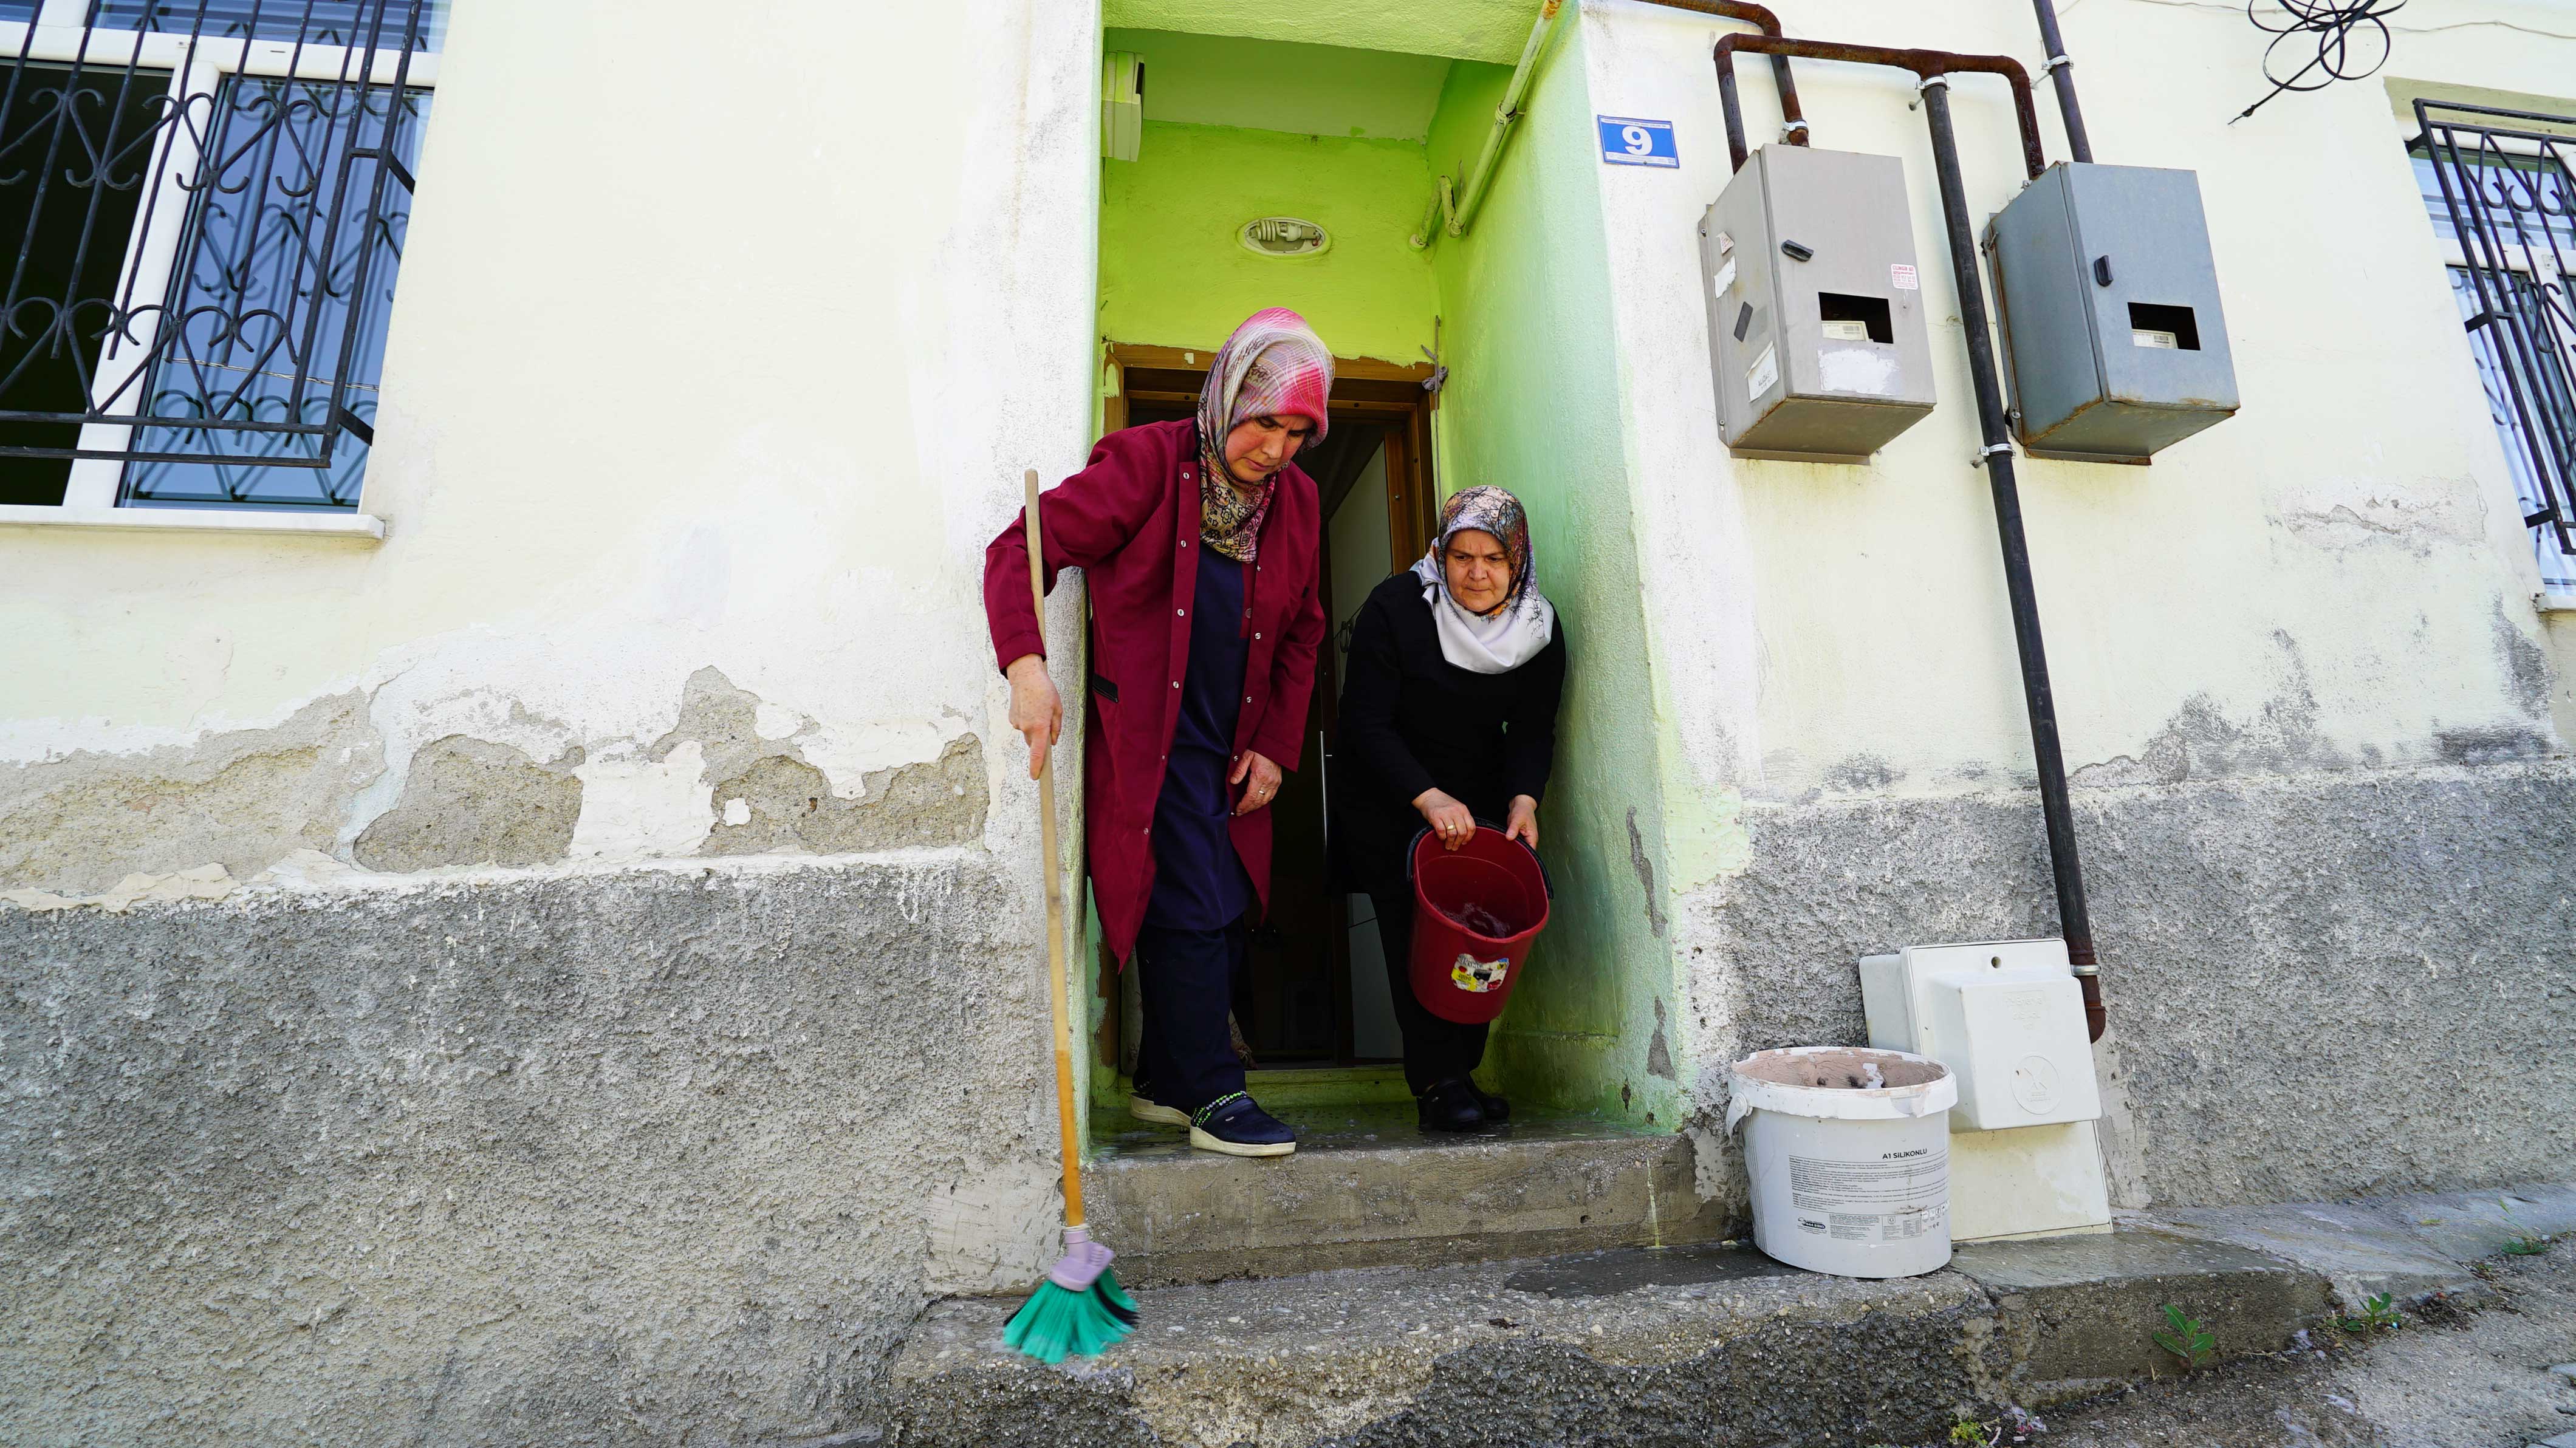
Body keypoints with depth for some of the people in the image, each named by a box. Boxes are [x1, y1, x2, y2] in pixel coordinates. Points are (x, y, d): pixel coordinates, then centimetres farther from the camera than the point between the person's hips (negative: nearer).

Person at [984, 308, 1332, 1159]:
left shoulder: (1297, 501, 7)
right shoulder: (1147, 464, -10)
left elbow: (1301, 634, 14)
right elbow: (1022, 547, -16)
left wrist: (1276, 747, 6)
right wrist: (1026, 663, -32)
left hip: (1234, 747, 7)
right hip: (1149, 740, -6)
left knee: (1228, 918, 11)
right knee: (1189, 913, -7)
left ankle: (1164, 1084, 28)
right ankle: (1212, 1097, 9)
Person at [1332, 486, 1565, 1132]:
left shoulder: (1540, 627, -4)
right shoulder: (1395, 608, -17)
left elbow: (1534, 729, 0)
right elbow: (1367, 722, -20)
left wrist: (1524, 798, -19)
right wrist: (1428, 797, -32)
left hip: (1480, 804, 4)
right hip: (1390, 805, -4)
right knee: (1415, 929, -11)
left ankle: (1462, 1071, 12)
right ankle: (1438, 1083, -4)